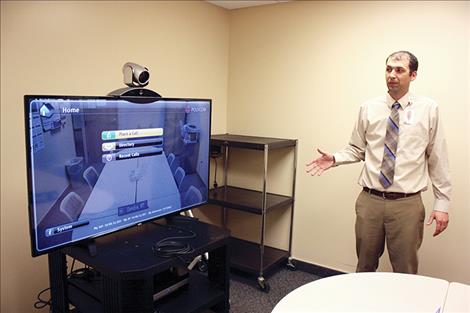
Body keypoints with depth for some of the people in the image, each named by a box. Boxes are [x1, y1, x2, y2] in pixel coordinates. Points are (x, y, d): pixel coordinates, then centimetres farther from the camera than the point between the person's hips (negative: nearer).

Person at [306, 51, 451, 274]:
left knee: (405, 272, 12)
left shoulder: (428, 109, -1)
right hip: (369, 200, 2)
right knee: (365, 267, 15)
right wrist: (334, 159, -10)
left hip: (407, 204, -1)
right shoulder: (369, 108, 3)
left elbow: (437, 159, 1)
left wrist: (442, 203, 0)